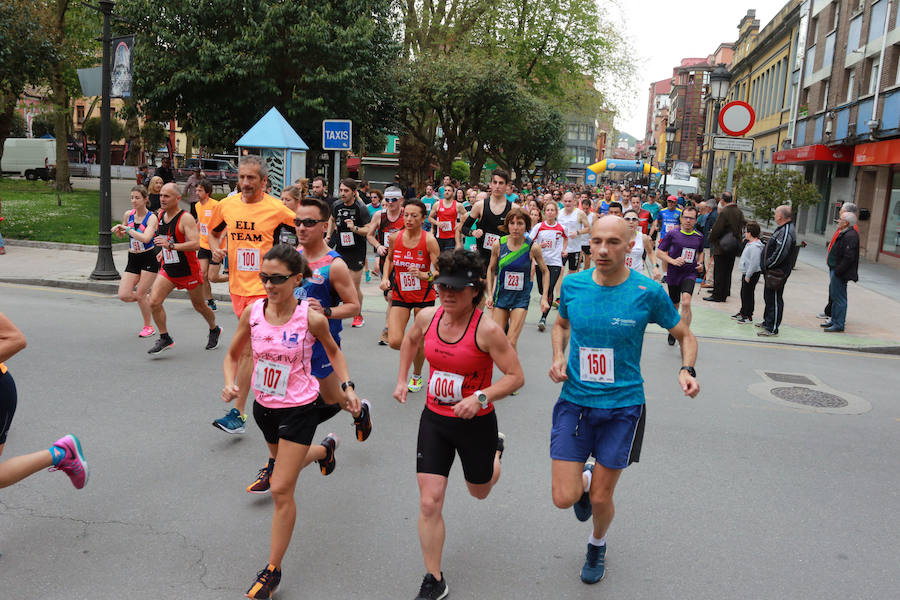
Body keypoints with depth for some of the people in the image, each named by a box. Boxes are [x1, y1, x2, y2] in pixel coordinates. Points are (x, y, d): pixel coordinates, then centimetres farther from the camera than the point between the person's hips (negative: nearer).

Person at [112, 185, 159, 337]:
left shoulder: (151, 217, -13)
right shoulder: (128, 214, 2)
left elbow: (146, 238, -30)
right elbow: (122, 235, 18)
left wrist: (128, 229, -24)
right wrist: (117, 231, -4)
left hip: (149, 259, -5)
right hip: (133, 259, 5)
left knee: (140, 295, -3)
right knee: (123, 295, -4)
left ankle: (148, 326, 18)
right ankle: (146, 298, 28)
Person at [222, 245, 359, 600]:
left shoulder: (311, 318, -19)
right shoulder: (253, 312, -10)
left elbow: (333, 351, 2)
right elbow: (233, 355, 5)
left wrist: (347, 385, -8)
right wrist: (231, 384, -14)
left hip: (299, 408, -5)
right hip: (264, 406, 5)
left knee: (282, 490, -6)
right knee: (285, 462, 30)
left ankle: (273, 570, 11)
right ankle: (325, 448, 64)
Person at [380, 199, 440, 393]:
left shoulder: (429, 240, -15)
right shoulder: (395, 237, -5)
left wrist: (425, 275, -35)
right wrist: (385, 278, 0)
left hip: (424, 296, -2)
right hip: (400, 295, 2)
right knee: (394, 341, -11)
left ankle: (417, 375, 34)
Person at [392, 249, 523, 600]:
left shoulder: (487, 330, -23)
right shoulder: (427, 317, -8)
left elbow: (516, 376, -18)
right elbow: (410, 340, 16)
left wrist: (481, 398, -30)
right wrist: (402, 380, 12)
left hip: (476, 423, -3)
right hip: (434, 419, 3)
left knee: (480, 491, 23)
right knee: (429, 503, -2)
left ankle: (496, 449, 56)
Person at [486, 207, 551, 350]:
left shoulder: (533, 247, -12)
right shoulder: (498, 244, -9)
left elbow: (545, 271, 3)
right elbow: (491, 269, 7)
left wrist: (544, 297, -2)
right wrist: (490, 294, 2)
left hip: (521, 297, -2)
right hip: (501, 295, 2)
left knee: (511, 343, -8)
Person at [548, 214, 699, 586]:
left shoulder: (647, 292, -12)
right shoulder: (572, 285, -5)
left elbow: (685, 335, 4)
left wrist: (687, 370, -16)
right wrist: (558, 357, -2)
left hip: (622, 406, -2)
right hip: (574, 402, 2)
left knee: (600, 500, 8)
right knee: (564, 498, -3)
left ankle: (597, 544, 44)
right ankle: (584, 477, 35)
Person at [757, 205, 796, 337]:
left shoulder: (786, 232, -22)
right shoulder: (783, 229, 13)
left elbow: (780, 253, -26)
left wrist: (768, 264, -15)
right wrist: (766, 265, 16)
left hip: (777, 273, -11)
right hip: (771, 271, 11)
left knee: (774, 299, -4)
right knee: (769, 297, 21)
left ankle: (772, 328, 1)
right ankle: (767, 322, 35)